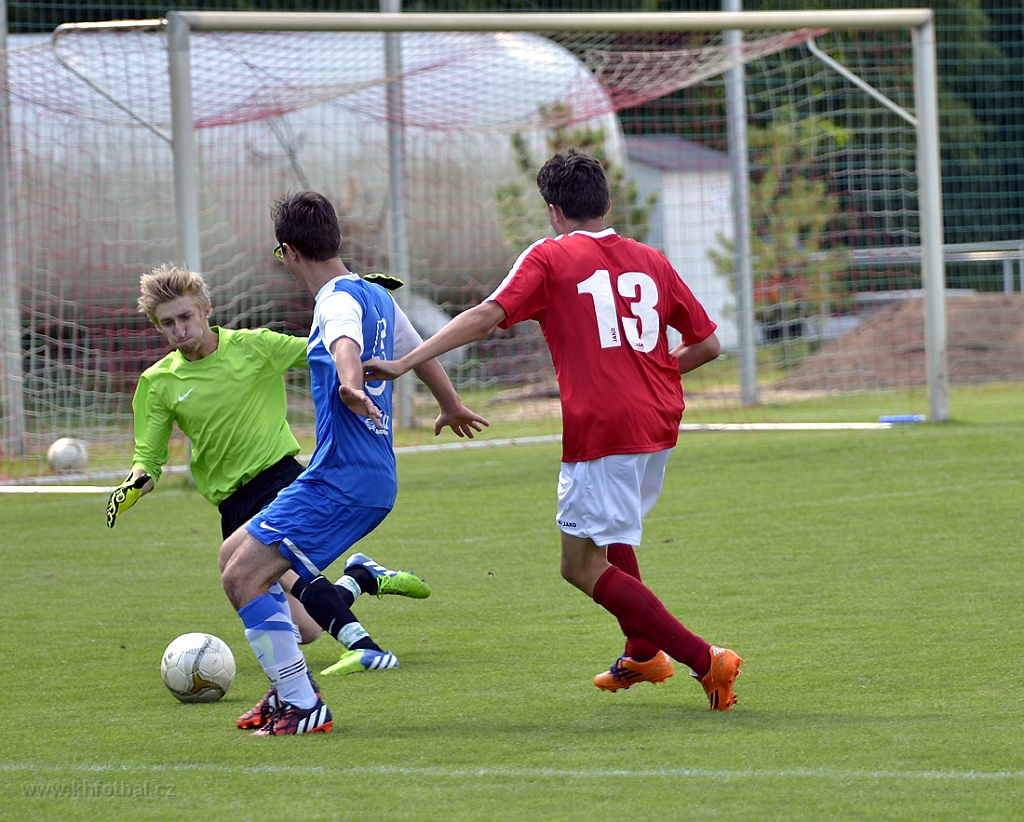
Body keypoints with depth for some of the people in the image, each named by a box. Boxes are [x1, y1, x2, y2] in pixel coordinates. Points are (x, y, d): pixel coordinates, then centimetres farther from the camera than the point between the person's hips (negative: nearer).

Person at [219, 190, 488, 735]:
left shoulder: (339, 301, -13)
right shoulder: (375, 296, 16)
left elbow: (347, 342, -37)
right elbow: (418, 353, 32)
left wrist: (350, 386, -59)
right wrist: (453, 409, 50)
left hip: (342, 482, -10)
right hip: (371, 478, 10)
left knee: (243, 577, -12)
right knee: (234, 555, 17)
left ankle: (303, 706, -11)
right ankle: (290, 687, 19)